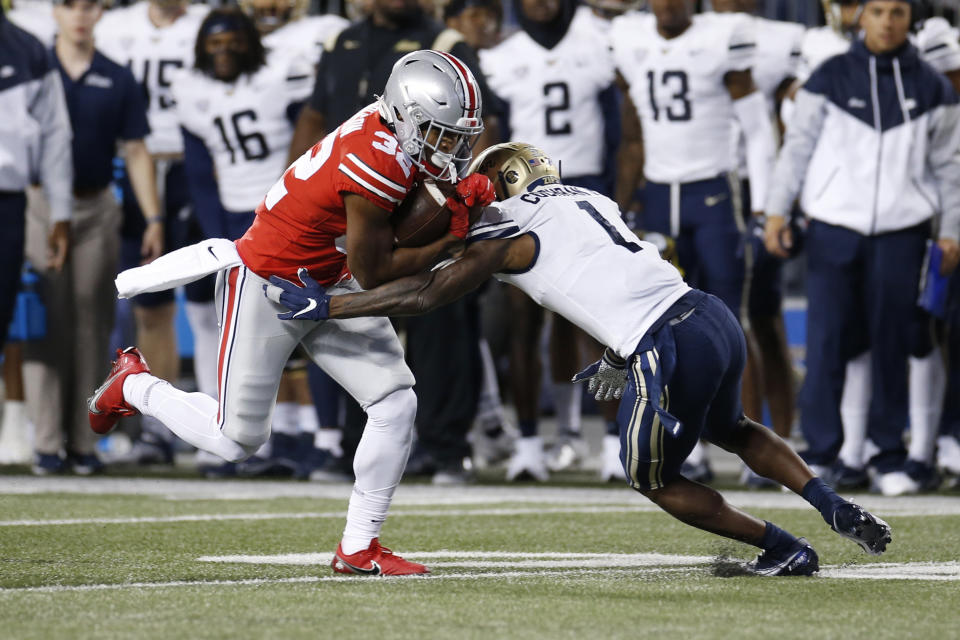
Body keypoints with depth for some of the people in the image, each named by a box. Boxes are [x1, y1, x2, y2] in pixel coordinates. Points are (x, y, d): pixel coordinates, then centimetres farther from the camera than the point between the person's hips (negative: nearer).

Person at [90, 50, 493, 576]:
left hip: (329, 286, 9)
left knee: (395, 403, -4)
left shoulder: (394, 129, -8)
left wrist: (462, 194, -15)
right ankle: (132, 384, 30)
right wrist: (451, 241, -17)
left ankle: (358, 548, 5)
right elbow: (372, 272, -23)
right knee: (236, 441, 4)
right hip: (268, 284, -8)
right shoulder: (376, 162, -32)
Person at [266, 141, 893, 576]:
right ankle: (842, 511, 25)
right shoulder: (588, 197, 22)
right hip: (714, 314, 7)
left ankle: (787, 550, 18)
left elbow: (425, 295, 1)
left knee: (654, 479, 16)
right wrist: (623, 356, 35)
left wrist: (322, 305, 6)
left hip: (670, 351, -7)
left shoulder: (507, 232, 2)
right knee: (728, 427, 35)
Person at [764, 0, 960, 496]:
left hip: (901, 232, 1)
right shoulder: (830, 79, 3)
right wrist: (777, 210, -1)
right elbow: (798, 146, 4)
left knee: (891, 344, 2)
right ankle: (818, 451, 4)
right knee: (826, 343, -3)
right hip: (833, 227, -1)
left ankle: (889, 458, 9)